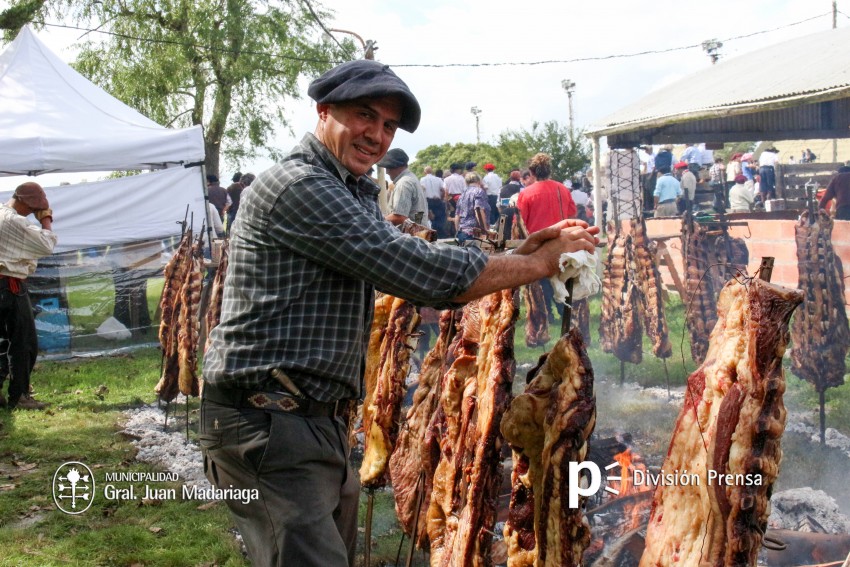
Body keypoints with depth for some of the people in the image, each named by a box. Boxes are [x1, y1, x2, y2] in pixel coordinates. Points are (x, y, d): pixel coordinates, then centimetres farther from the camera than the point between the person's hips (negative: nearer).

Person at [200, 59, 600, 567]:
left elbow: (428, 284, 12)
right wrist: (541, 263, -12)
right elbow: (423, 273, -22)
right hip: (269, 427, -10)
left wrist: (524, 253, 1)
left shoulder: (355, 196, 18)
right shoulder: (299, 186, -16)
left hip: (322, 424, 10)